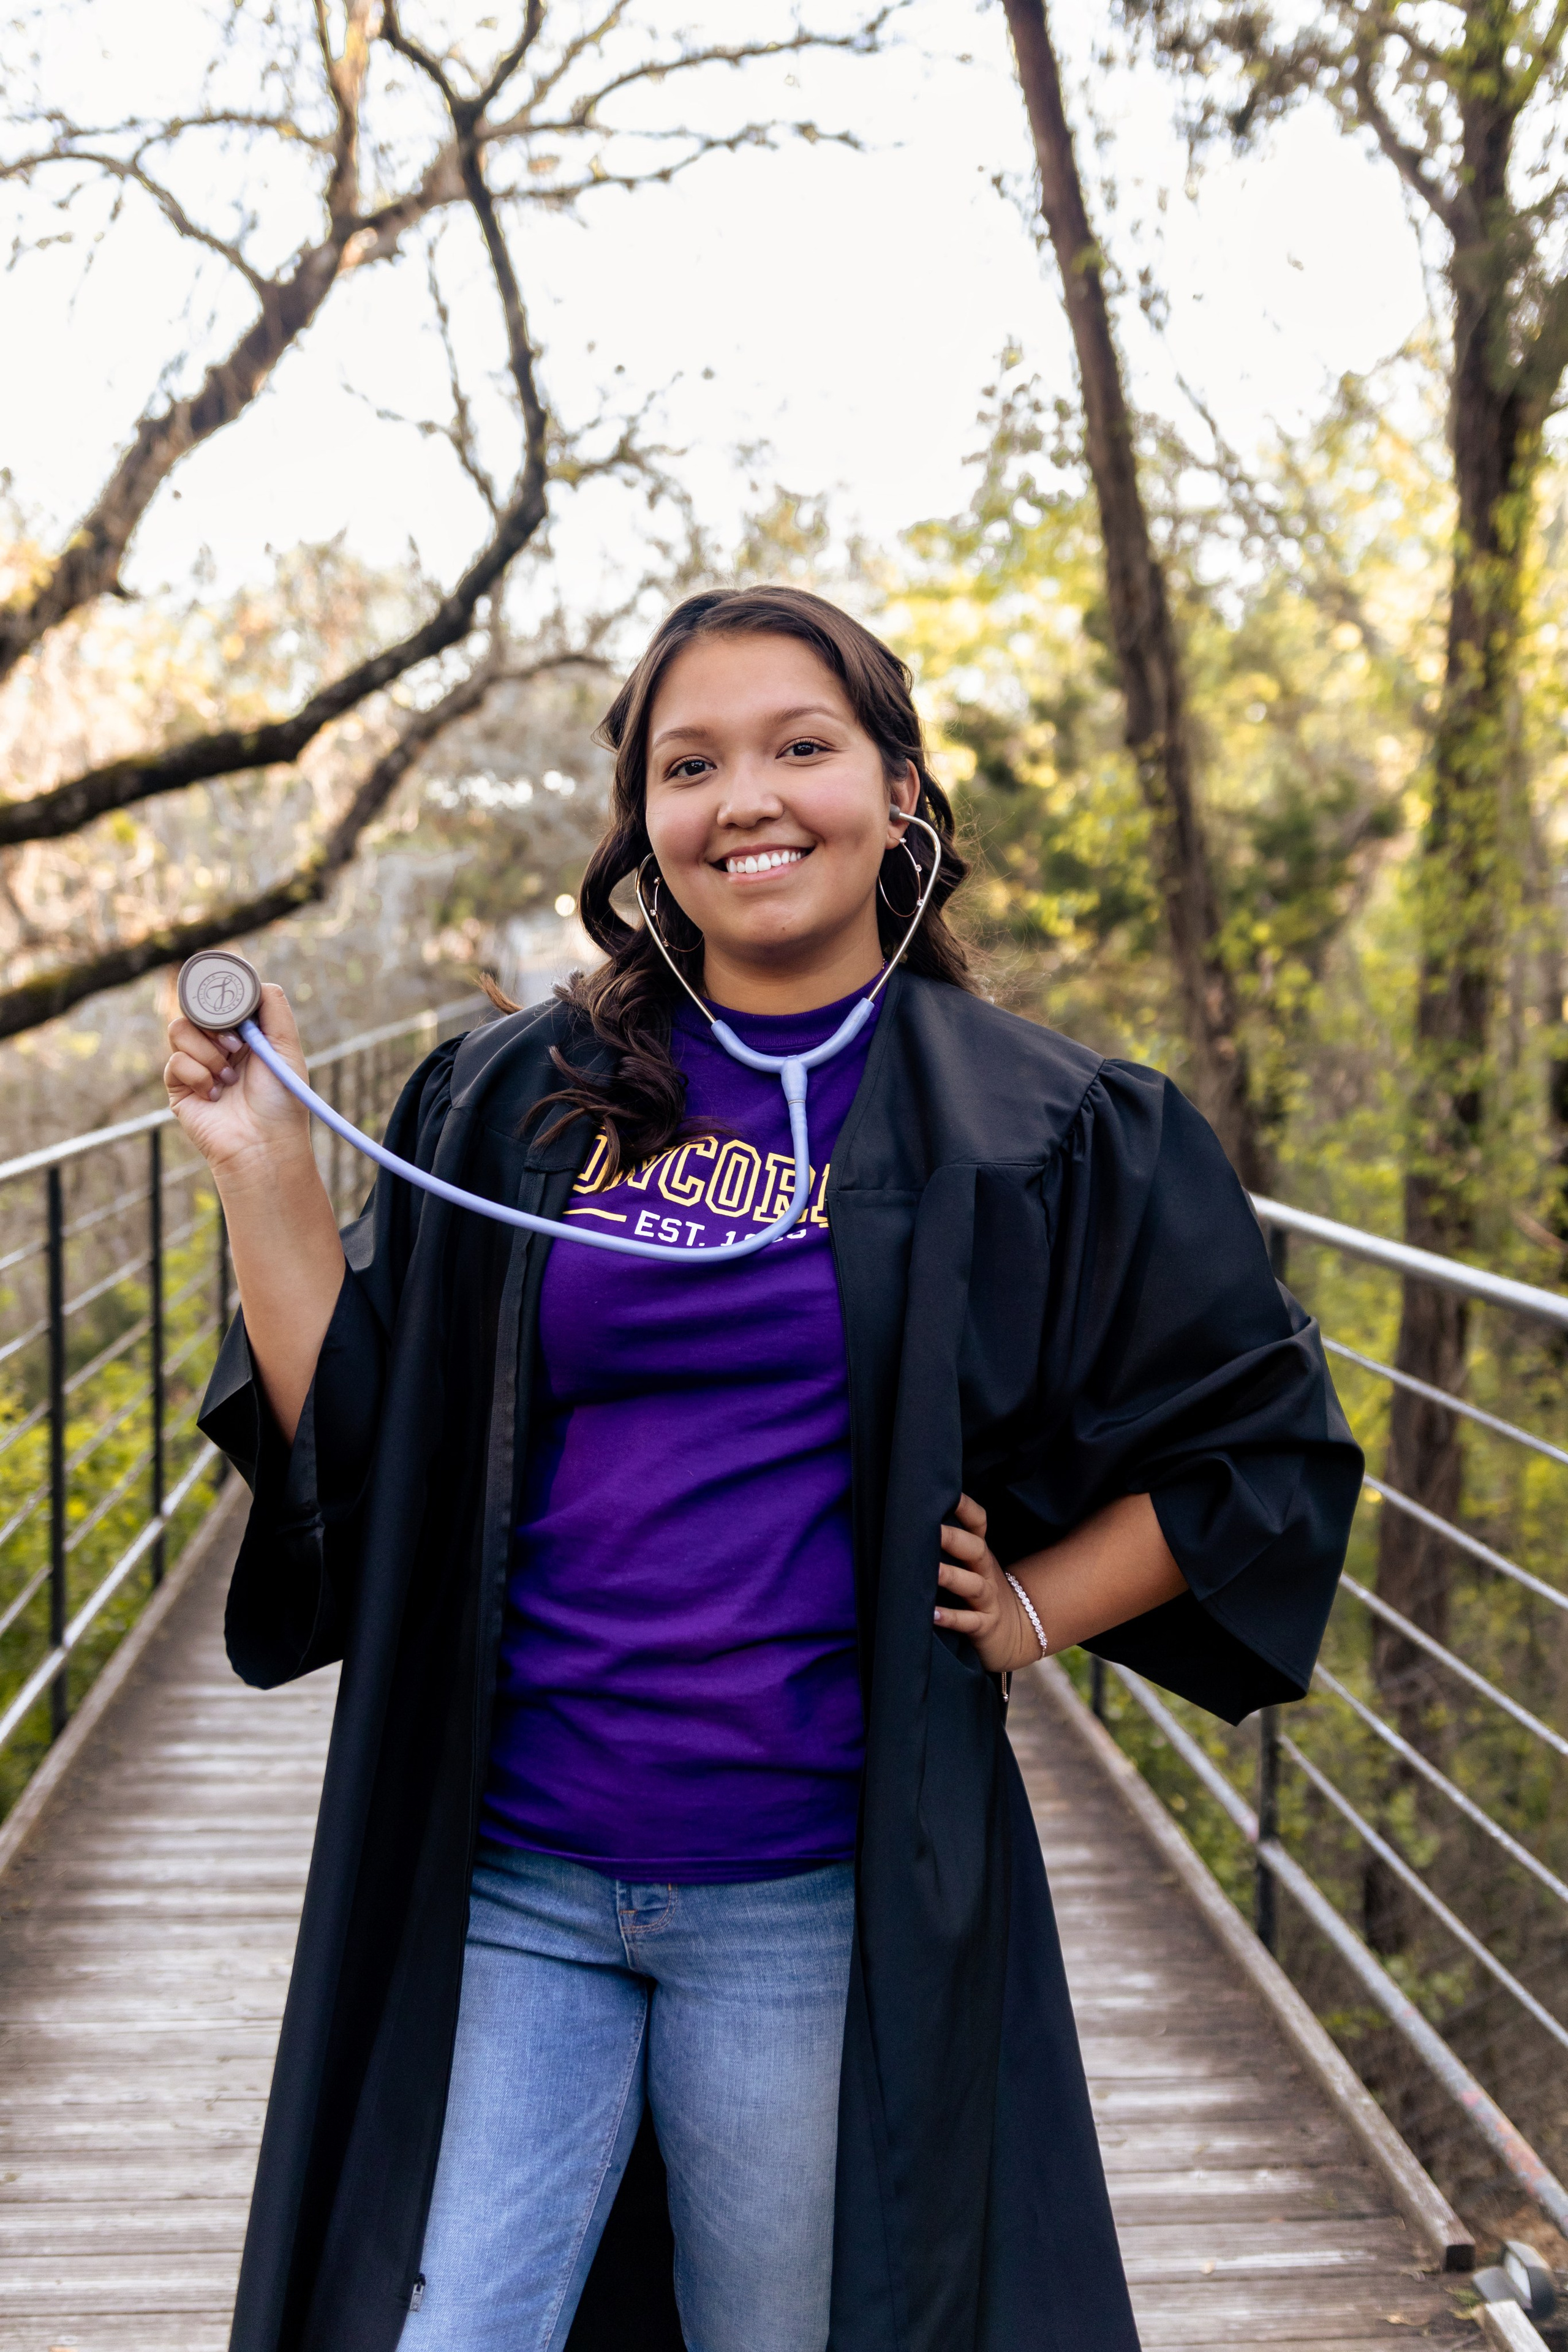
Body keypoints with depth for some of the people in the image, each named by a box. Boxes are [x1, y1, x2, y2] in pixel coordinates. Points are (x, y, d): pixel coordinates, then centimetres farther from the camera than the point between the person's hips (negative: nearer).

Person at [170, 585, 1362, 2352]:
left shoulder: (1035, 1130, -1)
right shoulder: (513, 1105, 5)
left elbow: (1264, 1443, 6)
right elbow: (358, 1441, 4)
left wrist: (1032, 1611, -2)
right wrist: (262, 1169, -2)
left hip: (815, 1902, -1)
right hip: (509, 1885, 2)